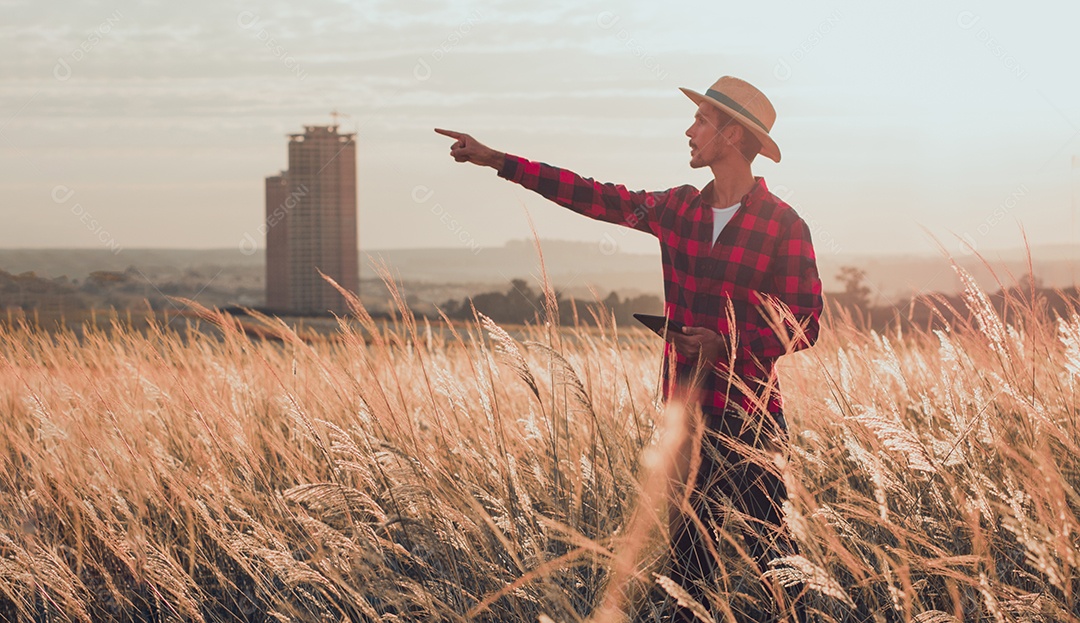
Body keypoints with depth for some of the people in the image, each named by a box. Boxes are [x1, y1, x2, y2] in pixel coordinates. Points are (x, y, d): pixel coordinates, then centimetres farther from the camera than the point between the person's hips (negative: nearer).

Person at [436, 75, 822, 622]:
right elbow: (595, 197, 12)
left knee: (768, 549, -6)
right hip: (686, 412, 6)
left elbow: (804, 326, -7)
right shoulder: (679, 209, 9)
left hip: (750, 417, -6)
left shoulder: (783, 226, -7)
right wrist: (497, 161, 11)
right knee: (687, 554, 9)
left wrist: (726, 344, -18)